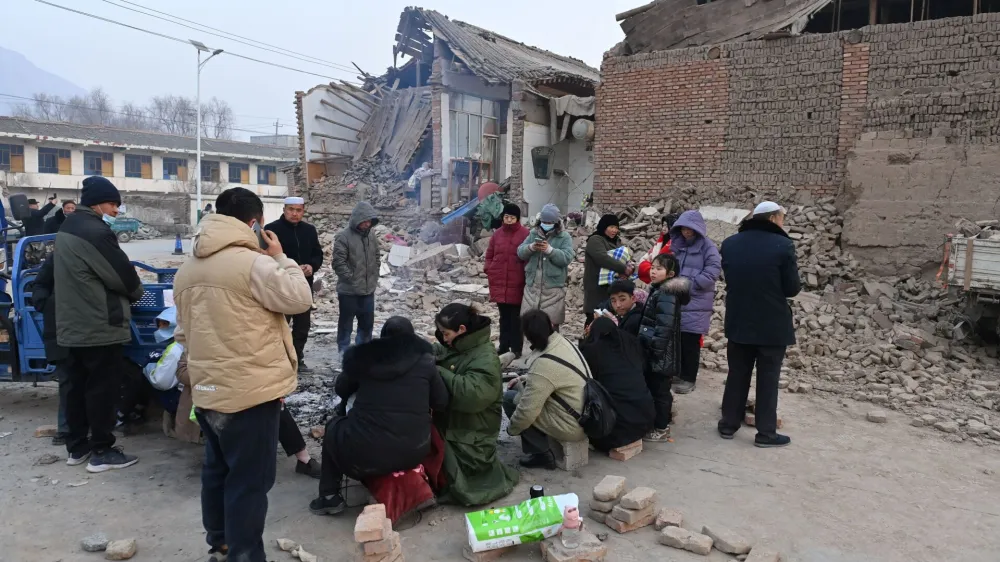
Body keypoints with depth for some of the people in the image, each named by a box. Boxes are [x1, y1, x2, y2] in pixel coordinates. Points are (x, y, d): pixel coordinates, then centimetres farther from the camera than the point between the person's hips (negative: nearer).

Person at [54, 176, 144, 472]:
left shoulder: (68, 228, 14)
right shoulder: (95, 231, -19)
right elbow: (120, 273, -15)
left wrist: (126, 290, 14)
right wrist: (136, 292, 6)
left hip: (73, 324, 10)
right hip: (99, 326, -10)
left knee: (78, 385, 15)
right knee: (103, 387, -1)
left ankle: (77, 446, 24)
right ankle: (102, 451, 6)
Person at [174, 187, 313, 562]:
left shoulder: (188, 269, 10)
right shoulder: (254, 263, -17)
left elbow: (184, 331, 16)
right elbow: (299, 299, -11)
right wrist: (281, 257, 0)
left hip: (207, 390, 8)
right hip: (250, 390, -8)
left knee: (217, 469, 20)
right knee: (249, 479, 1)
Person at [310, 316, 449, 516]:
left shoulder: (362, 357, 4)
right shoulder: (424, 361, 2)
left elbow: (341, 390, 20)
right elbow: (441, 404, 9)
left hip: (364, 456, -1)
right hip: (414, 453, 1)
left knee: (334, 425, 30)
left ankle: (330, 496, 26)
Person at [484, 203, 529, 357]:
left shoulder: (525, 234, -7)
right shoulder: (497, 234, 8)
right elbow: (489, 255, 15)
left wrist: (526, 275, -11)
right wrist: (489, 270, 4)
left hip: (517, 283, -5)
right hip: (499, 282, 5)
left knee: (516, 317, 2)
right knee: (504, 316, 14)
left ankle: (516, 348, 9)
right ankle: (504, 346, 22)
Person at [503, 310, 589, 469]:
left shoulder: (545, 364, -27)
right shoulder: (563, 342, -1)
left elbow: (528, 409, -22)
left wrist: (512, 428, -3)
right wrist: (526, 379, 11)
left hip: (572, 426, -8)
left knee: (509, 398, -1)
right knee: (519, 389, 14)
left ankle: (540, 453, 5)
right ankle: (539, 446, 20)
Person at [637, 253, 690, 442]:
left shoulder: (666, 295, -19)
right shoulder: (658, 291, 13)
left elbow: (664, 327, -25)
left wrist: (656, 351, -24)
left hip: (661, 355, -10)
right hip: (654, 354, 10)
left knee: (659, 391, -1)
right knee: (655, 389, 17)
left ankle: (661, 429, 9)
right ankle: (660, 424, 29)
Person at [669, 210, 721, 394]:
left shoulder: (708, 247, -6)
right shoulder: (677, 244, 13)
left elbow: (712, 272, -15)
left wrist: (689, 285, -17)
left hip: (696, 303, -5)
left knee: (690, 341, -1)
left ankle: (689, 378, 11)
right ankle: (677, 372, 25)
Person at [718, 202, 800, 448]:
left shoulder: (730, 243, 1)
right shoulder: (783, 246, -13)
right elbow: (792, 289, -10)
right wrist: (773, 288, 9)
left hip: (738, 321, 4)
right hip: (772, 324, -4)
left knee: (737, 375, 14)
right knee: (768, 379, 5)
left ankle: (729, 424, 21)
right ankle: (766, 432, 12)